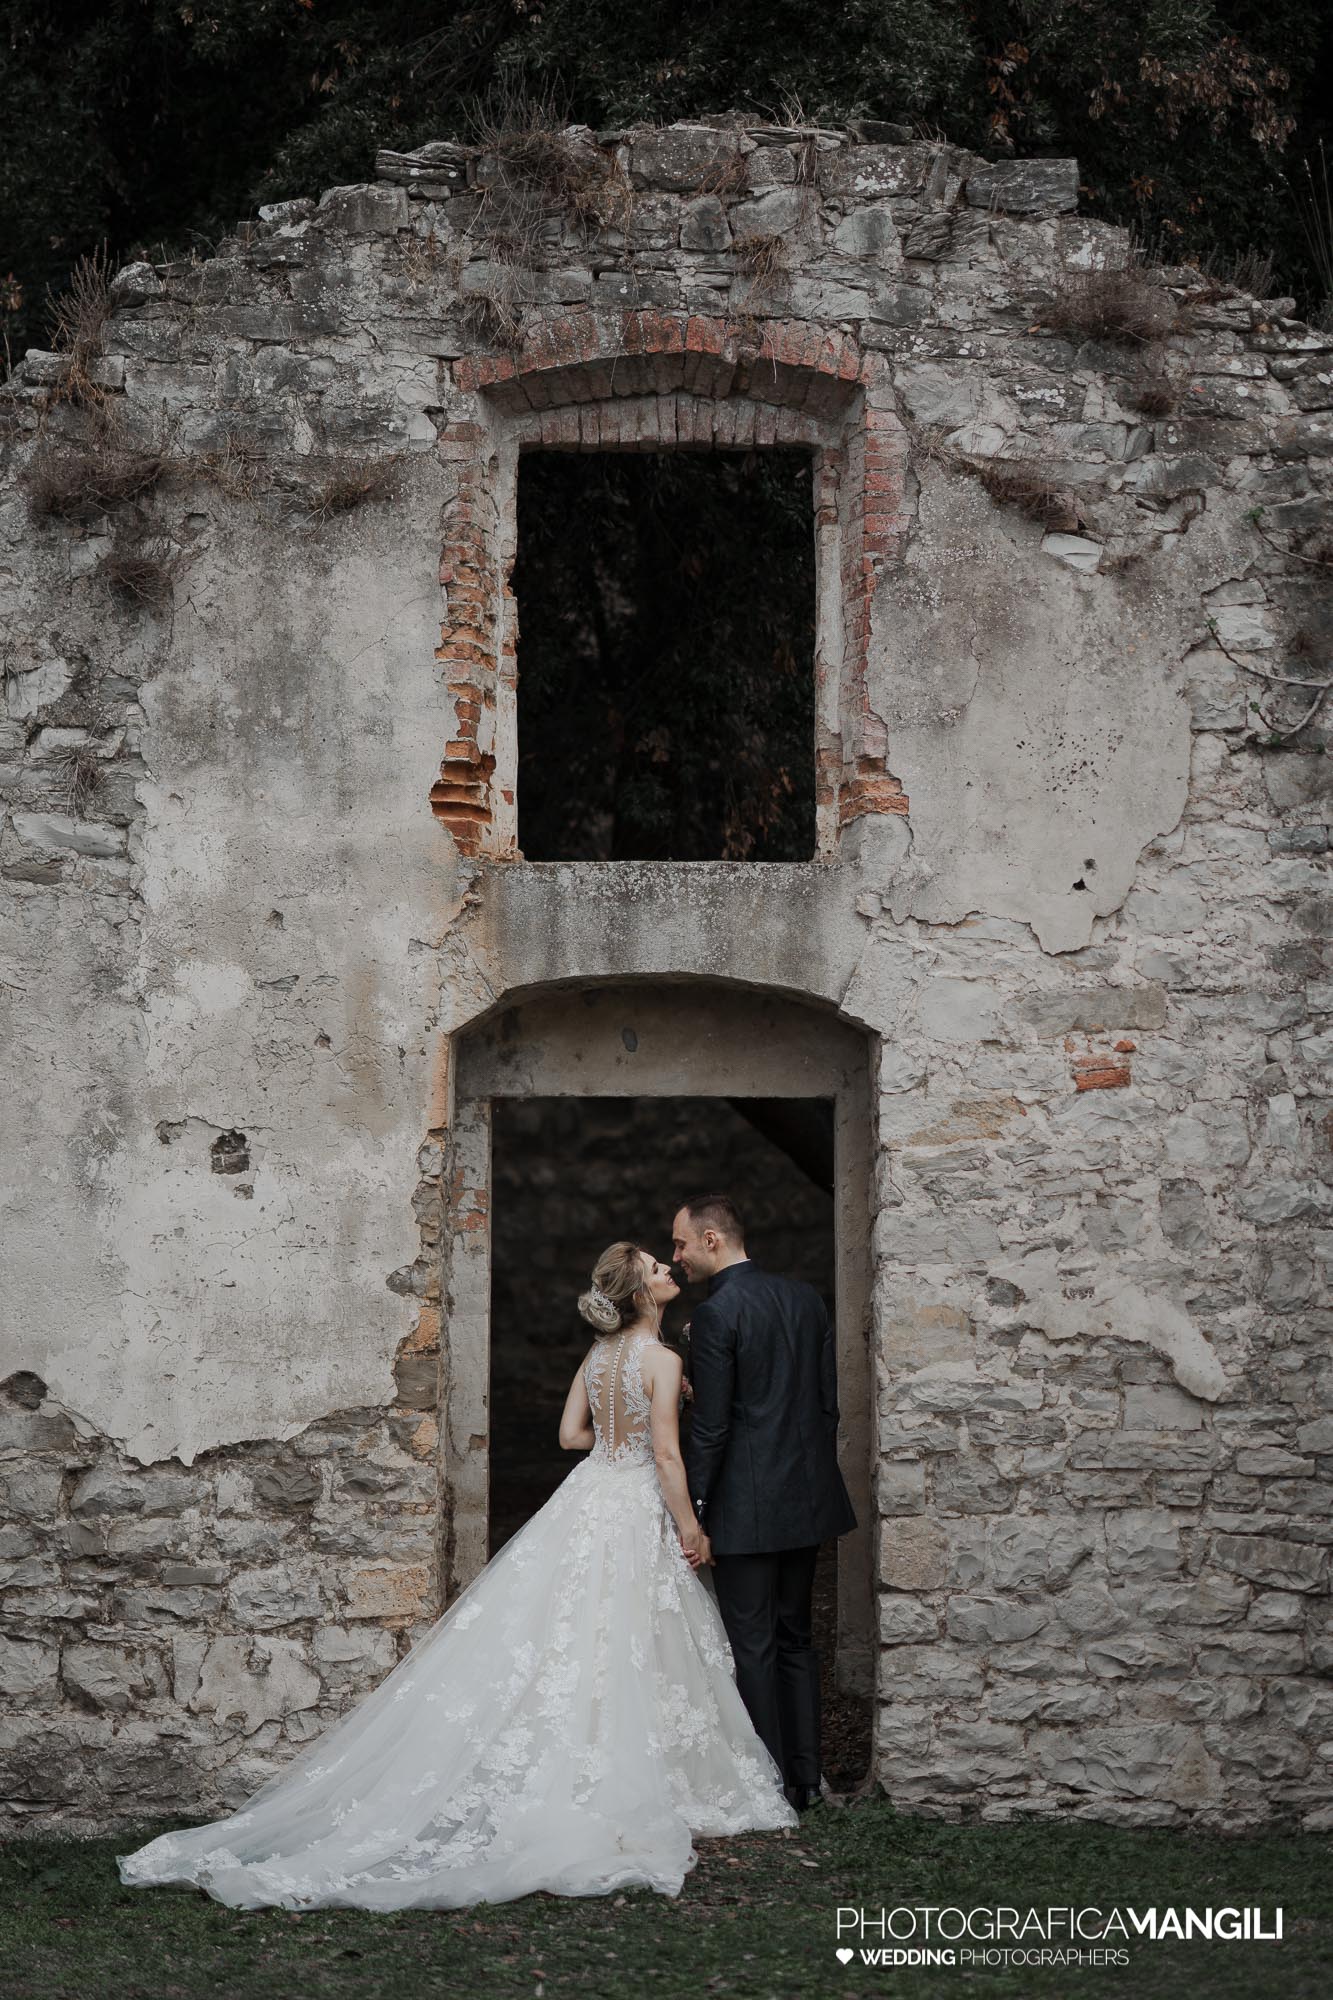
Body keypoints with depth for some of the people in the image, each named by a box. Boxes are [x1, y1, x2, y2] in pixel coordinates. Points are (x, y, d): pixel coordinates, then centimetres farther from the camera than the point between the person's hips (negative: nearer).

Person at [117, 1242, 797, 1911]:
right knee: (622, 1657, -2)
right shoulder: (661, 1360, -15)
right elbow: (666, 1454, -17)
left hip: (585, 1497, 7)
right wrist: (689, 1527, -10)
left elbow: (571, 1433, 12)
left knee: (549, 1643, 6)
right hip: (635, 1509, -7)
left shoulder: (598, 1352, 9)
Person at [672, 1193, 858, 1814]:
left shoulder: (715, 1314, -15)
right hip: (806, 1499, 7)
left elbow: (709, 1427, -16)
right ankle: (806, 1777, 19)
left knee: (752, 1646, 1)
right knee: (795, 1638, 16)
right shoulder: (805, 1298, 7)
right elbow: (828, 1402, 11)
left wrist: (694, 1514, -10)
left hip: (746, 1506, -7)